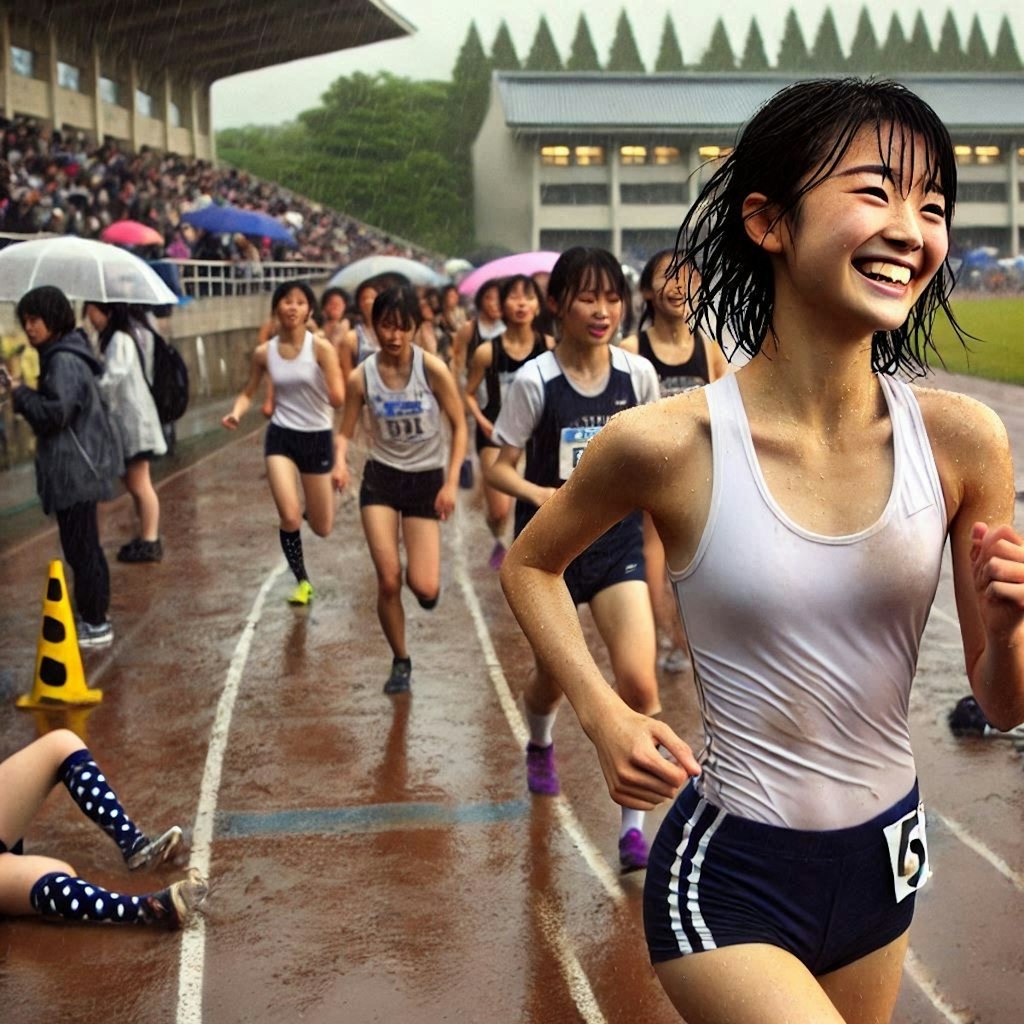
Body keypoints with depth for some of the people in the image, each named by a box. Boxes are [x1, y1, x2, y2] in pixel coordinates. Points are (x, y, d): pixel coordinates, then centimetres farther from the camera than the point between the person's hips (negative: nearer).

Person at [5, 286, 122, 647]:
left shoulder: (64, 362, -17)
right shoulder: (60, 357, 15)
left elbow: (54, 413, -24)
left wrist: (20, 392, -11)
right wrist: (25, 396, 6)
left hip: (75, 471, -11)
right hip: (75, 468, 11)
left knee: (80, 548, -4)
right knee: (84, 547, 16)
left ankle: (96, 625, 2)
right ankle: (91, 617, 25)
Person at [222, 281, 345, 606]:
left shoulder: (321, 348, -13)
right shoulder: (264, 353, -3)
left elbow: (338, 400, -18)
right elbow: (249, 392, 11)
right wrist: (236, 413, -10)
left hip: (318, 438, -1)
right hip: (281, 436, 1)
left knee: (322, 529, 8)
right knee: (290, 518, -16)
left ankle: (308, 506, 47)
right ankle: (302, 581, 11)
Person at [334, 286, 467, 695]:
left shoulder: (433, 369, -14)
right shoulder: (361, 377, -9)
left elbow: (459, 427, -5)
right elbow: (346, 432, 0)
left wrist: (451, 483, -12)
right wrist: (341, 462, -21)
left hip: (426, 480, -1)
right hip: (380, 478, 1)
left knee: (424, 588, -9)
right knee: (388, 580, -7)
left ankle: (423, 576, 31)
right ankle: (400, 662, 16)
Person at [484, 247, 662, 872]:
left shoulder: (638, 374, -4)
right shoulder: (535, 381, -12)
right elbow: (496, 468, -8)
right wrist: (538, 493, -24)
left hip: (618, 541, 2)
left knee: (639, 682, -12)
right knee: (556, 675, 12)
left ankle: (634, 828, 1)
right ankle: (540, 747, 50)